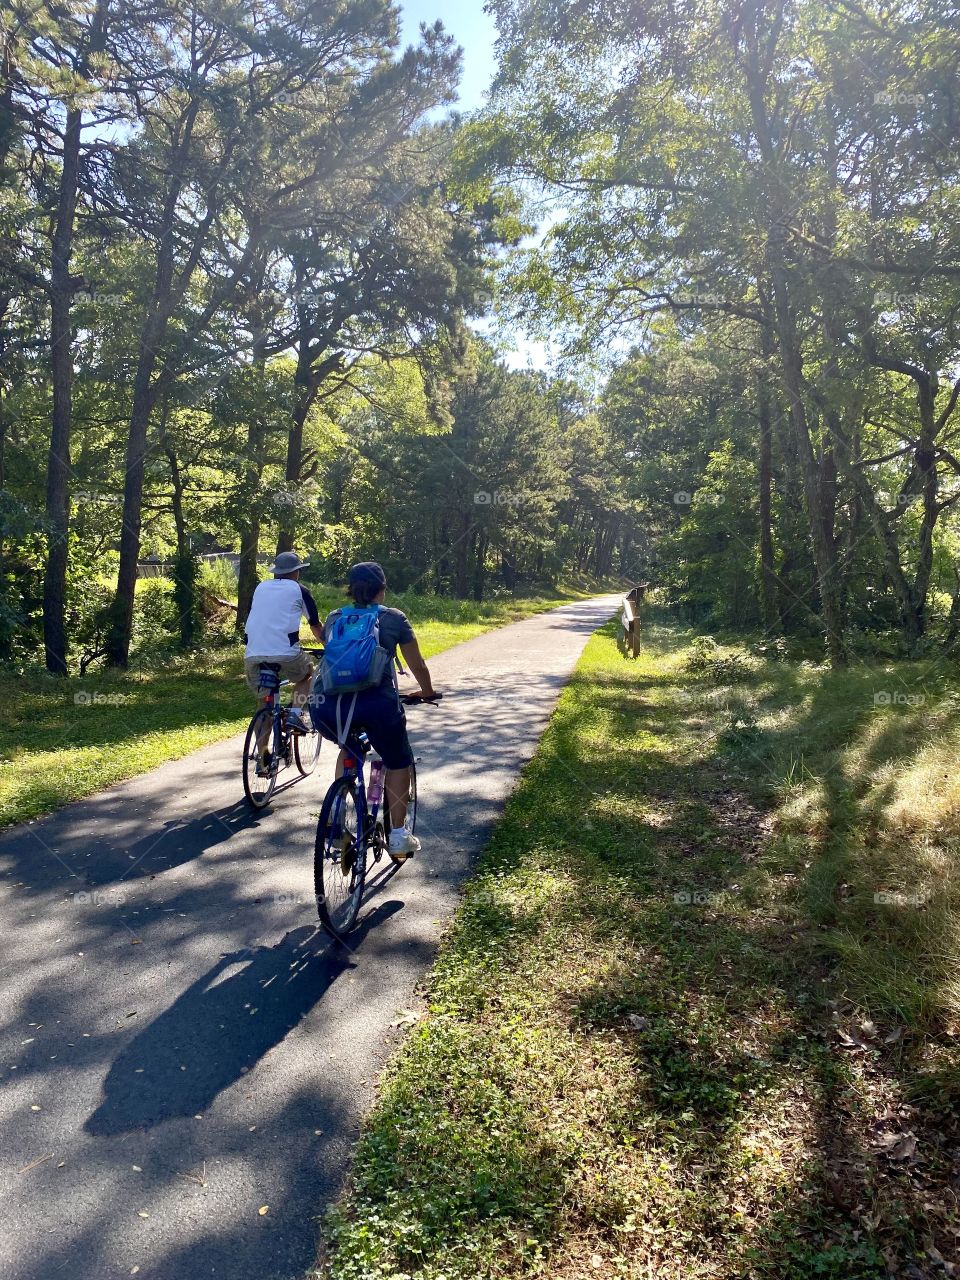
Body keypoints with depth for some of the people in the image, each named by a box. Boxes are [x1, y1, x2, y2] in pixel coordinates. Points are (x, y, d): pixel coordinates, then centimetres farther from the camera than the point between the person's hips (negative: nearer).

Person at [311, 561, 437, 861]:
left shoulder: (334, 618, 21)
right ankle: (398, 836, 20)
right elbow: (417, 666, 21)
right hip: (377, 703, -3)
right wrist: (428, 693, 40)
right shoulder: (394, 619, 13)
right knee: (397, 762, 23)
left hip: (327, 705, 3)